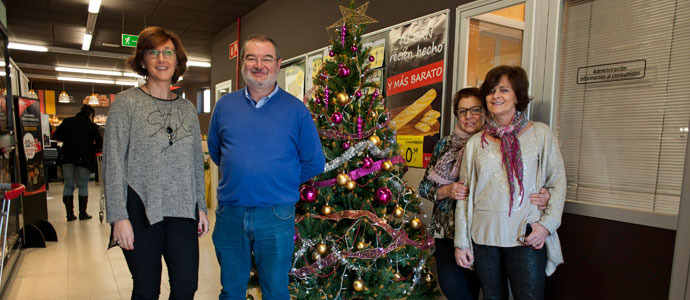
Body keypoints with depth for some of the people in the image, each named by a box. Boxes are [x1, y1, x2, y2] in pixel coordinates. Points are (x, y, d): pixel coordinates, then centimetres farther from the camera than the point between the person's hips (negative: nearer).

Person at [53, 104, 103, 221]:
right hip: (84, 158, -3)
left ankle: (69, 214, 9)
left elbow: (56, 136, 7)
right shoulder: (91, 125, -1)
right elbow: (99, 143, -6)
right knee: (83, 186, 6)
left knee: (68, 185, 9)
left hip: (67, 157, 3)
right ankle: (82, 213, 10)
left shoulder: (67, 121, 8)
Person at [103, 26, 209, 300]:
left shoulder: (188, 108, 10)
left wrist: (201, 206, 10)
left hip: (182, 211, 4)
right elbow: (113, 162, -7)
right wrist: (119, 216, -11)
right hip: (141, 209, -3)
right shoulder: (126, 102, -3)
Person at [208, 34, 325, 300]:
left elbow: (314, 163, 0)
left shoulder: (295, 109, -4)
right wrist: (239, 174, 11)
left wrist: (279, 179, 2)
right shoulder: (225, 105, 5)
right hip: (229, 213, 3)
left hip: (276, 217, -2)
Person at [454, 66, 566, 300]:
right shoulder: (475, 143, 7)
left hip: (526, 236, -2)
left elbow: (557, 182, 5)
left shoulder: (540, 133, 4)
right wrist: (461, 242, 5)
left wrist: (547, 224, -9)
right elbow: (465, 194, 7)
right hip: (484, 236, 2)